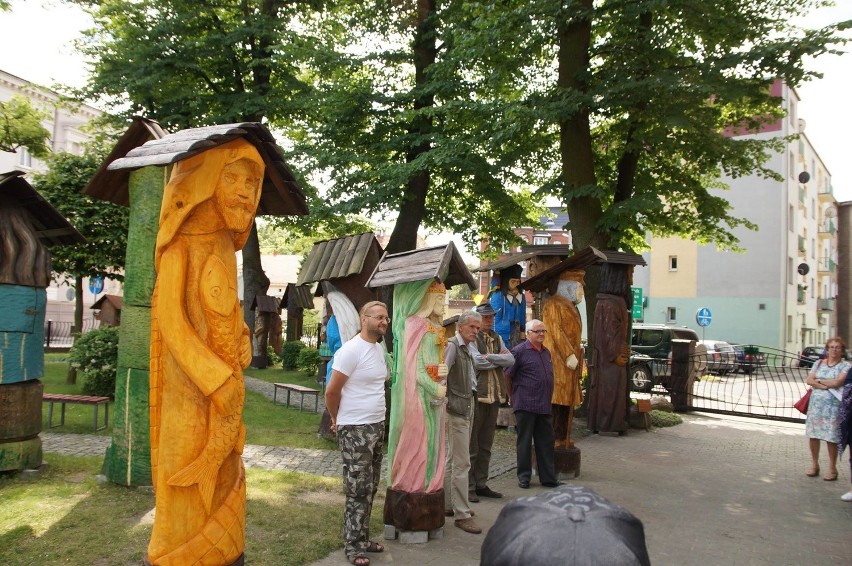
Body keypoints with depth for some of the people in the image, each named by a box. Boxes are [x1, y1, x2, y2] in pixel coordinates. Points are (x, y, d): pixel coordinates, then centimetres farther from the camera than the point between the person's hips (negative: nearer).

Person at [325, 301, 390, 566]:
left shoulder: (380, 348, 9)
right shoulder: (351, 350, -17)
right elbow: (332, 390, -14)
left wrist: (377, 420, 17)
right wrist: (336, 420, 0)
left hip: (377, 426, 8)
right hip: (355, 430, -8)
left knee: (370, 488, 16)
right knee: (358, 490, -1)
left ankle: (362, 537, 28)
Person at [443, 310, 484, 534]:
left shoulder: (468, 347, 15)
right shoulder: (452, 345, -14)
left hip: (466, 408, 10)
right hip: (456, 409, -10)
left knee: (452, 460, 17)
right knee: (461, 463, -8)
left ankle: (448, 504, 28)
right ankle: (462, 514, -4)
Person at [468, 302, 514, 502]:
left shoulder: (497, 338, 17)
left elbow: (511, 359, 3)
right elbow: (477, 362, -18)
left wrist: (490, 357, -10)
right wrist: (500, 360, -5)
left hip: (494, 396, 7)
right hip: (476, 396, -7)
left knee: (486, 445, 13)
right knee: (471, 445, -2)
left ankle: (481, 484, 21)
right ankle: (468, 487, 4)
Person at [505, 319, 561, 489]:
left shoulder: (546, 352, 14)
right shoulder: (519, 351, -8)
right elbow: (507, 375, -6)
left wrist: (548, 398, 17)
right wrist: (512, 396, 1)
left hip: (544, 405, 7)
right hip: (525, 405, -7)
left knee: (546, 442, 10)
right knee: (524, 441, 4)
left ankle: (549, 478, 18)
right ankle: (524, 477, 14)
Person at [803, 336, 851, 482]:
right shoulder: (819, 363, 12)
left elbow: (837, 382, -14)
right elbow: (809, 380, 2)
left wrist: (819, 380, -2)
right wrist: (826, 385, -11)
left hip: (833, 405, -4)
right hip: (816, 403, 4)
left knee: (831, 437, -3)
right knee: (812, 434, 5)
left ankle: (832, 468, 10)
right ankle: (814, 465, 19)